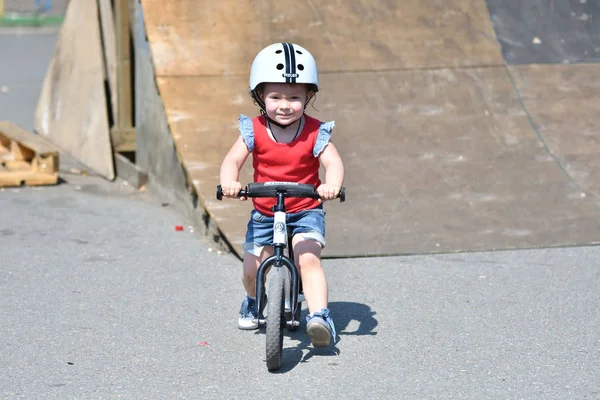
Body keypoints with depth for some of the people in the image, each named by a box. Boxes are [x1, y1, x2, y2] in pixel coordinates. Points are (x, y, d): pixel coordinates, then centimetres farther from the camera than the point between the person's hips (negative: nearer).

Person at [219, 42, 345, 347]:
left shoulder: (315, 133, -11)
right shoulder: (254, 131, -7)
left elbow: (333, 162, -23)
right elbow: (232, 160, -16)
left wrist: (331, 185, -45)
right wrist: (229, 182, -39)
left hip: (305, 212, -2)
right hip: (264, 213, 2)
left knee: (308, 259, -25)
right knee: (251, 270, 4)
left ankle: (319, 315, -28)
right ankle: (253, 300, 38)